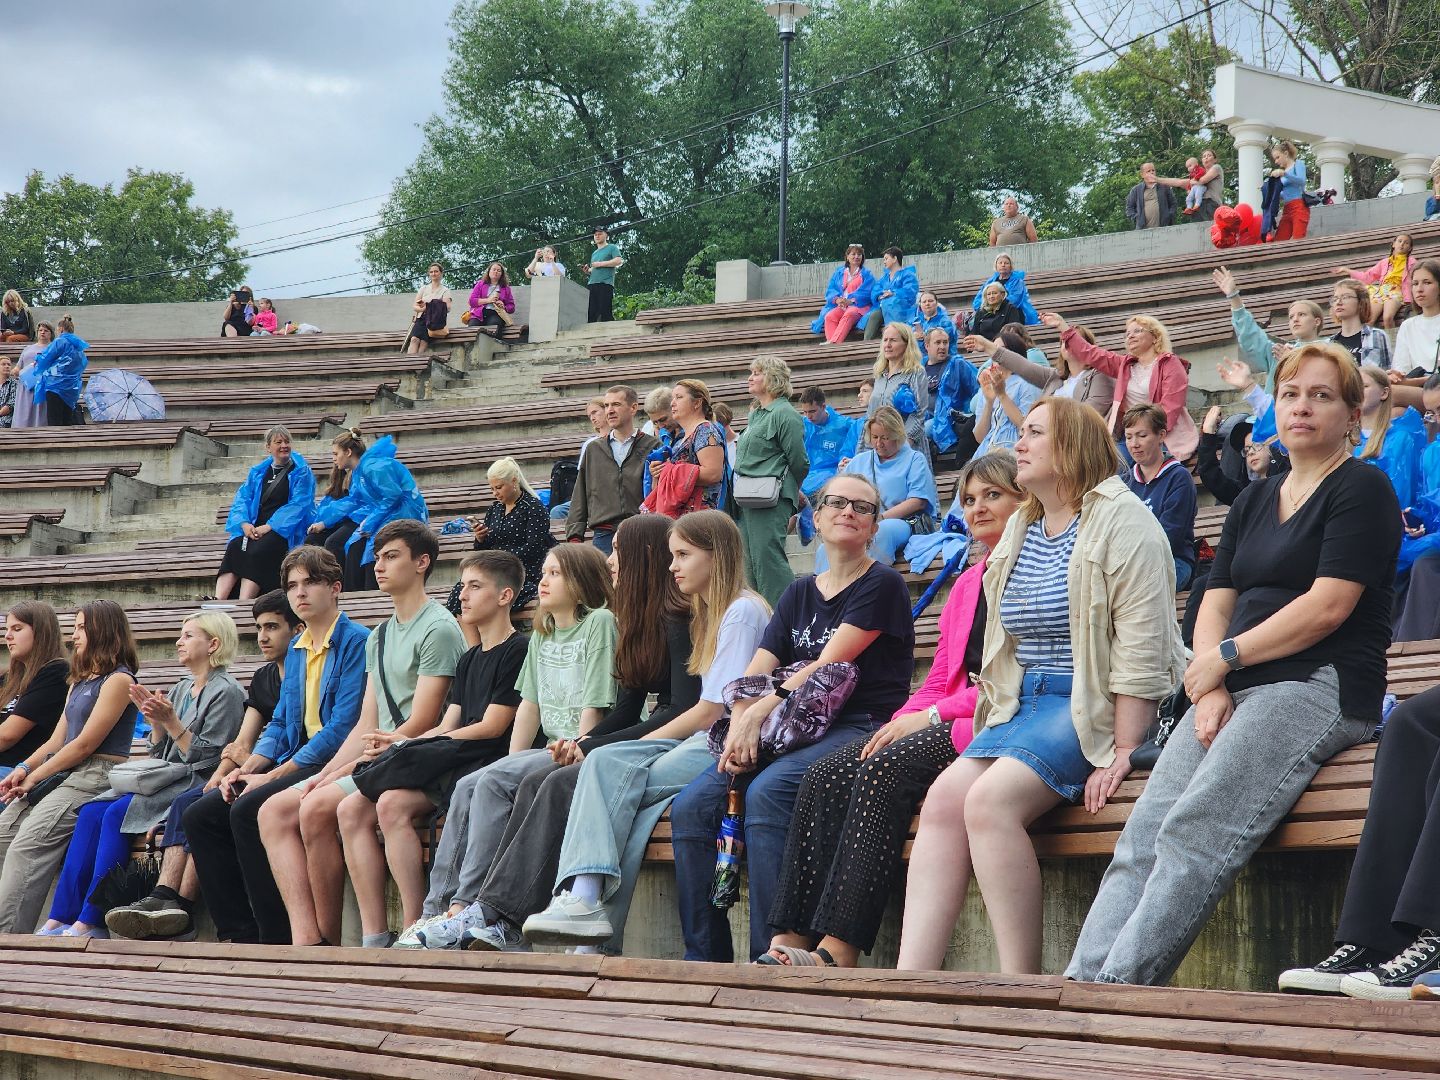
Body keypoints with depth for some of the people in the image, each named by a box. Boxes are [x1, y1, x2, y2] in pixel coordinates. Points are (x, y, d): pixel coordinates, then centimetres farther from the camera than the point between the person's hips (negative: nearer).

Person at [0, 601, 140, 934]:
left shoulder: (118, 679, -6)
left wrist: (35, 777, -9)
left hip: (97, 778, -9)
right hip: (65, 775, 9)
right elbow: (58, 739, 18)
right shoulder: (80, 680, 24)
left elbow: (85, 744, -11)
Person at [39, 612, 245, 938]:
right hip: (166, 781, 8)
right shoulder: (181, 689, 21)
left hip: (196, 784, -8)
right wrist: (156, 722, 2)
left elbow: (208, 759, -11)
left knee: (117, 813, -27)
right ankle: (60, 920, -23)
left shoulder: (226, 692, -4)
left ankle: (91, 922, -27)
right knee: (91, 812, -15)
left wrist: (171, 722, -15)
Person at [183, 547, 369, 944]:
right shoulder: (296, 649, 19)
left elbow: (343, 726, -17)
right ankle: (238, 933, -5)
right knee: (199, 815, -4)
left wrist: (272, 776, -17)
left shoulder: (356, 642, -9)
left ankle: (278, 937, -23)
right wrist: (245, 769, 1)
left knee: (249, 810, -29)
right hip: (294, 760, 9)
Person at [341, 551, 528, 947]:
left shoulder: (517, 650, -4)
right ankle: (373, 937, -15)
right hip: (449, 766, 9)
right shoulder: (469, 660, 25)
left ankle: (414, 929, -27)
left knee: (392, 804, -30)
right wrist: (395, 748, -1)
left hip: (487, 765, -9)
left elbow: (491, 728, -11)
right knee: (352, 809, -8)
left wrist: (405, 746, -8)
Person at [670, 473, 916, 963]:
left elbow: (827, 667, -9)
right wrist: (739, 727, -10)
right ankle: (704, 962, -16)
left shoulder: (882, 585, 3)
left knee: (766, 791, -35)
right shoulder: (800, 592, 22)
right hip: (790, 733, 6)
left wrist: (758, 714, -15)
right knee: (690, 807, -17)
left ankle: (770, 958, -35)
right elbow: (754, 675, 11)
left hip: (860, 728, -6)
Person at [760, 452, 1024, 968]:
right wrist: (902, 721, 0)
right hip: (953, 721, 8)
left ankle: (838, 950, -36)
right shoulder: (967, 584, 27)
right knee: (826, 776, -15)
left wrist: (933, 715, -13)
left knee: (886, 767, -32)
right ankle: (790, 944, -25)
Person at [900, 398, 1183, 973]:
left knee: (991, 800, -28)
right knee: (942, 798, -15)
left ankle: (1021, 986, -24)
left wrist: (1122, 749, -20)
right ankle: (911, 981, -23)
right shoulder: (1020, 529, 19)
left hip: (1095, 706, -8)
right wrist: (996, 722, 11)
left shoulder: (1120, 521, -8)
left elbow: (1143, 645, -15)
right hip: (1026, 703, 8)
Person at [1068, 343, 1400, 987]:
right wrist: (1210, 690, -3)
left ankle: (1120, 982, -34)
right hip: (1234, 692, 7)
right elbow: (1217, 604, 16)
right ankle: (1079, 983, -25)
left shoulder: (1361, 490, 0)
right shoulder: (1254, 502, 24)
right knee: (1141, 837, -14)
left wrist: (1225, 657, -6)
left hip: (1320, 687, -7)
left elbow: (1328, 606, -10)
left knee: (1192, 834, -26)